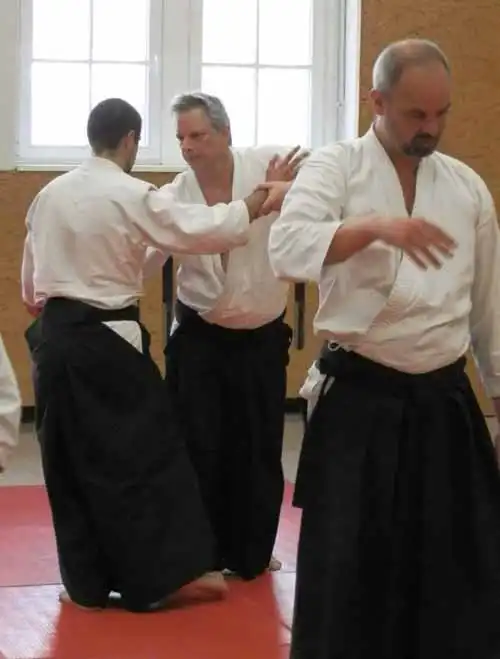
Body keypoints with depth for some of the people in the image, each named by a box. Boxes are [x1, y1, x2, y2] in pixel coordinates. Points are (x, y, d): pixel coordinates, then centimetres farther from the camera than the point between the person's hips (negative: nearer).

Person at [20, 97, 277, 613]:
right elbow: (207, 229, -13)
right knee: (144, 456, 4)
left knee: (71, 462, 12)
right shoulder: (133, 196, -12)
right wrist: (261, 200, -1)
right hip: (106, 342, -6)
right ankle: (162, 576, 8)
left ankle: (86, 582, 19)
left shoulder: (49, 195, 8)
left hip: (55, 338, 6)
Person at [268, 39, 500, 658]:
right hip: (361, 404, -4)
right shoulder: (334, 168, -3)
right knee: (345, 568, 1)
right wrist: (374, 226, -36)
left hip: (445, 404, 4)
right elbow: (287, 247, -22)